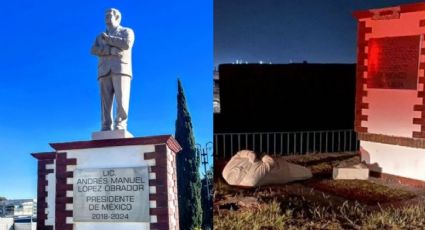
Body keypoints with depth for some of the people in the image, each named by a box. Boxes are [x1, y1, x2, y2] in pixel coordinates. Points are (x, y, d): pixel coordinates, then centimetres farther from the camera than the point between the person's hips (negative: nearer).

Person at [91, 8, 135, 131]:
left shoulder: (127, 31, 18)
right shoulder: (100, 37, 28)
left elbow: (126, 44, -6)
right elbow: (93, 50, 6)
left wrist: (108, 38, 1)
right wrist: (112, 50, -10)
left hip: (121, 70, -3)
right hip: (105, 72, 3)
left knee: (121, 101, -17)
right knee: (105, 103, -8)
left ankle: (120, 129, -20)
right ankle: (106, 131, -14)